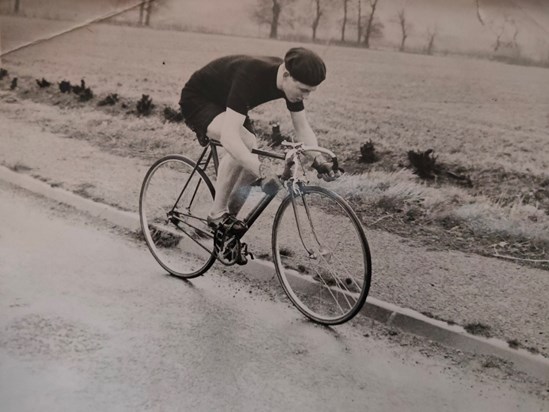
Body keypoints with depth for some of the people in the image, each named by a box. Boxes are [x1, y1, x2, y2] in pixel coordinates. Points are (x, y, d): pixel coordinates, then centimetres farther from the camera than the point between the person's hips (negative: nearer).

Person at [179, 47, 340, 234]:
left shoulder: (292, 82, -17)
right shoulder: (252, 76, -40)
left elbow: (302, 127, -5)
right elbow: (229, 136, -46)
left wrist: (318, 160, -21)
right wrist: (262, 170, -55)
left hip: (224, 103, 8)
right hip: (197, 100, -8)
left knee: (250, 166, -6)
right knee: (245, 142, -32)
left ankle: (230, 218, 14)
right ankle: (218, 214, -18)